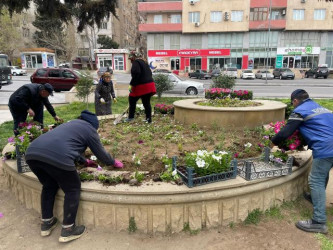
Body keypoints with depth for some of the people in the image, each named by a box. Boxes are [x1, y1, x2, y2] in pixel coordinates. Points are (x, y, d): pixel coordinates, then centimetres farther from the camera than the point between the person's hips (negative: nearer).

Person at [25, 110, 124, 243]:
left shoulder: (71, 124, 37)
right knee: (72, 190, 13)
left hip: (32, 153, 8)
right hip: (56, 157, -8)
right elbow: (101, 153, 23)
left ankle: (46, 223, 38)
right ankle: (67, 230, 20)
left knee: (49, 186, 30)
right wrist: (114, 162, 42)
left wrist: (85, 161, 60)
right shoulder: (90, 129, 16)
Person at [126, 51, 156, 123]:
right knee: (146, 102, 12)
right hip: (150, 84, 8)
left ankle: (131, 117, 10)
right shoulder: (144, 62, 21)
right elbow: (149, 73, 23)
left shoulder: (136, 62, -7)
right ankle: (148, 119, 13)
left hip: (141, 86, -8)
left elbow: (136, 74, -22)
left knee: (132, 99, 7)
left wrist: (132, 84, -18)